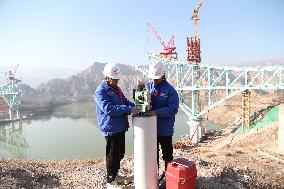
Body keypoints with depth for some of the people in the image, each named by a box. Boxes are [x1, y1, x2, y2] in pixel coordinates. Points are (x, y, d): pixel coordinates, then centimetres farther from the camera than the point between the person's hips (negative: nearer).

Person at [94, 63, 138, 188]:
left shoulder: (116, 88, 13)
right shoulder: (100, 91, -16)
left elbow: (125, 101, 18)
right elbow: (108, 108, -27)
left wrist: (135, 107, -2)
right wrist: (129, 109, -29)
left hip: (121, 127, 9)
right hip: (111, 129, -9)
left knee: (120, 154, 21)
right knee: (112, 156, 3)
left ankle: (115, 174, 42)